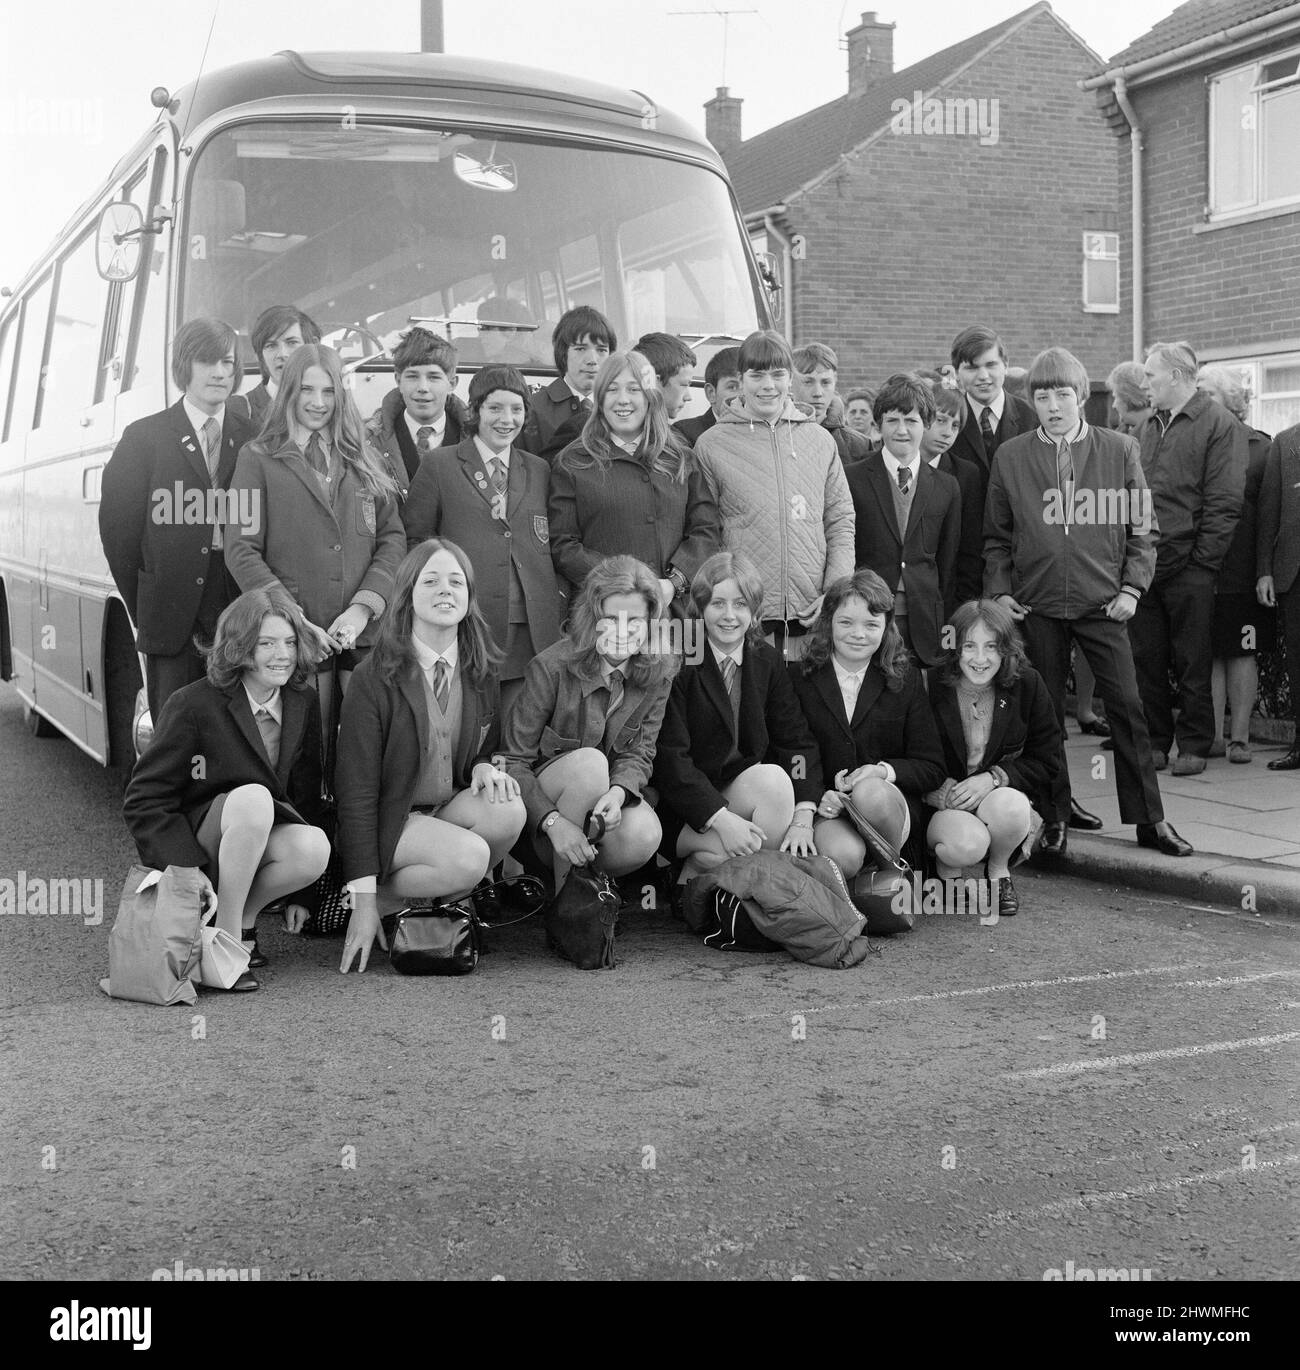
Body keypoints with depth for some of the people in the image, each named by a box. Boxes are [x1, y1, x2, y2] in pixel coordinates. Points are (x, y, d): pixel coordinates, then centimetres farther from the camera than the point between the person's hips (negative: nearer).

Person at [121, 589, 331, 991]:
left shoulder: (304, 705, 2)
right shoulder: (193, 705, -14)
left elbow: (307, 797, 10)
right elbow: (142, 801, -12)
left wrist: (299, 893, 9)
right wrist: (189, 868, -25)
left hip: (260, 846, 4)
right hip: (199, 839, -4)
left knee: (315, 847, -31)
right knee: (253, 798, -36)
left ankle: (243, 917, -3)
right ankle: (226, 941, -23)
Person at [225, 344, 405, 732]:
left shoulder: (363, 460, 15)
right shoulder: (258, 459, 5)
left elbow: (392, 537, 9)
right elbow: (241, 551, -2)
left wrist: (364, 606, -7)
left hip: (364, 631, 3)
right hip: (294, 637, -2)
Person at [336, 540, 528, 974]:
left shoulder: (481, 674, 3)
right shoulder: (374, 678, -12)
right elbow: (356, 791, -12)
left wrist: (485, 767, -11)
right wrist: (364, 900, -16)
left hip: (450, 811, 5)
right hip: (391, 820, -5)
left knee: (508, 810, -26)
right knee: (468, 857, -32)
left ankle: (447, 902, -2)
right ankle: (385, 899, -3)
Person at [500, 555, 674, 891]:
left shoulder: (658, 674, -7)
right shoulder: (552, 667, -19)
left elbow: (639, 754, -5)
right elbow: (513, 760, -17)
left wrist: (618, 792, -29)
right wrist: (553, 821, -31)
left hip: (603, 793, 3)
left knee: (645, 836, -30)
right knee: (590, 762, -35)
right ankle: (564, 889, -18)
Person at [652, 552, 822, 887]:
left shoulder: (768, 663, 7)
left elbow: (798, 742, 0)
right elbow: (669, 758, -16)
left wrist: (802, 818, -16)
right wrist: (721, 820, -26)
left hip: (747, 792, 5)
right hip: (683, 810, -5)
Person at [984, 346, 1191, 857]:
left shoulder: (1119, 450, 2)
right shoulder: (1010, 457, 4)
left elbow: (1144, 527, 6)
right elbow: (996, 537, 10)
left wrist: (1132, 588, -3)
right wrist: (999, 591, 1)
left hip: (1102, 603, -1)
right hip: (1036, 605, 1)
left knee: (1127, 707, -2)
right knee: (1046, 713, 7)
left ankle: (1149, 820, 6)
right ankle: (1055, 816, 18)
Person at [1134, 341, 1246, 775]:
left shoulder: (1219, 425, -3)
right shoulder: (1149, 427, 17)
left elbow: (1224, 503, -9)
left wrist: (1201, 560, -14)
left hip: (1189, 570, -6)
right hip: (1144, 565, 6)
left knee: (1192, 664, 2)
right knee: (1146, 661, 8)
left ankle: (1194, 746, 11)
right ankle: (1155, 742, 18)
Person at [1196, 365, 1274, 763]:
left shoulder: (1259, 447, 0)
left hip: (1241, 570, -2)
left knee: (1241, 652, 4)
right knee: (1208, 654, 5)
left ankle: (1240, 737, 11)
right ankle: (1214, 736, 13)